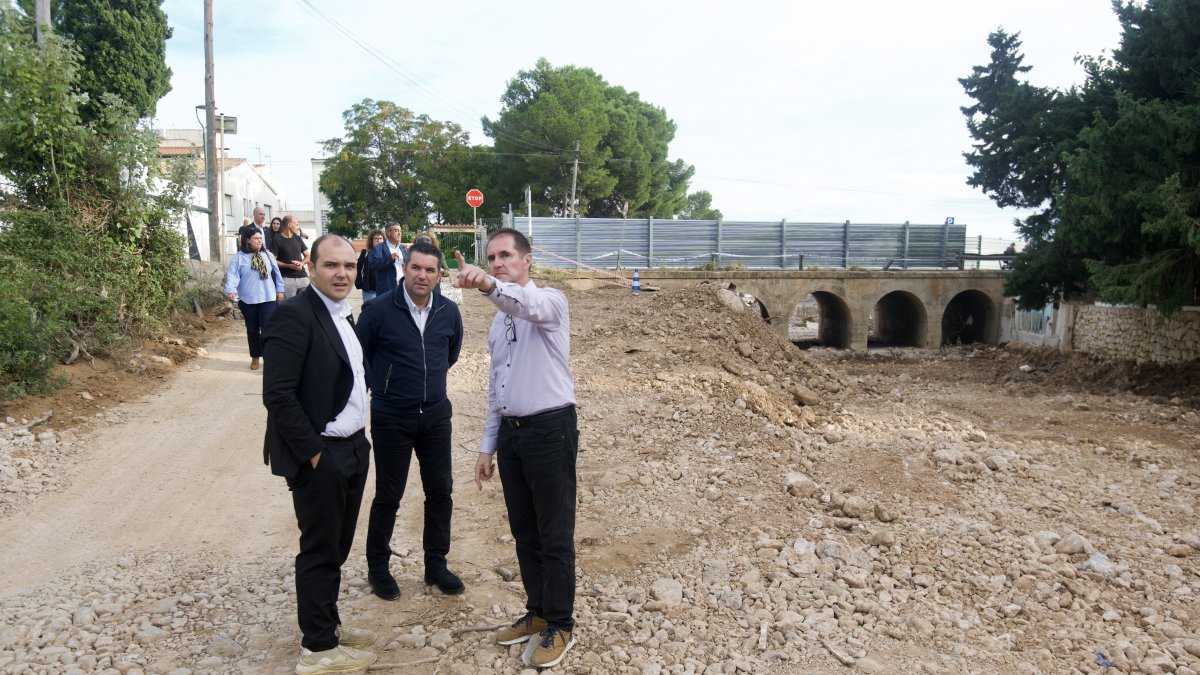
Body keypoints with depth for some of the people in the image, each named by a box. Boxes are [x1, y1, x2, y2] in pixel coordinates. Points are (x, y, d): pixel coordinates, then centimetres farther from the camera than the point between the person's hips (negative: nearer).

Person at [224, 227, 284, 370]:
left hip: (268, 298, 1)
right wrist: (231, 290, -29)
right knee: (252, 330, 10)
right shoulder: (238, 258, -3)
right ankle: (255, 357, 23)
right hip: (248, 300, -1)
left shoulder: (268, 255, 8)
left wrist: (280, 290, 11)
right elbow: (232, 275, -13)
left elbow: (276, 273, 13)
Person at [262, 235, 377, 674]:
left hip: (351, 449, 8)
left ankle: (328, 625, 35)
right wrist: (314, 452, -19)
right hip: (319, 457, -8)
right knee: (319, 551, 5)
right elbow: (278, 395, -22)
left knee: (337, 548, 19)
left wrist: (358, 440, 10)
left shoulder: (342, 314, 10)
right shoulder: (294, 315, -17)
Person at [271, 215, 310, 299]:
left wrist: (301, 263, -4)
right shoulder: (276, 240, -2)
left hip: (302, 277, 5)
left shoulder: (298, 239, 14)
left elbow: (307, 256, 18)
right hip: (287, 278, -5)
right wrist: (289, 266, -15)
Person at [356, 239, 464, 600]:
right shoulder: (379, 309, -14)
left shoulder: (449, 312, -2)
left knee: (440, 490, 10)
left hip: (436, 415, 4)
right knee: (388, 496, 7)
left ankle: (436, 564, 27)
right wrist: (383, 386, 9)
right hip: (391, 419, -4)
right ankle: (377, 567, 27)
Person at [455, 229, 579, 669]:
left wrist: (488, 285, -54)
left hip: (550, 429, -7)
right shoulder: (498, 320, 15)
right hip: (511, 431, 8)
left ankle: (560, 625, 20)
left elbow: (529, 305, -36)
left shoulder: (550, 301, -8)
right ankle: (537, 612, 34)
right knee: (524, 531, 17)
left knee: (554, 535, 4)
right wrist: (488, 446, 17)